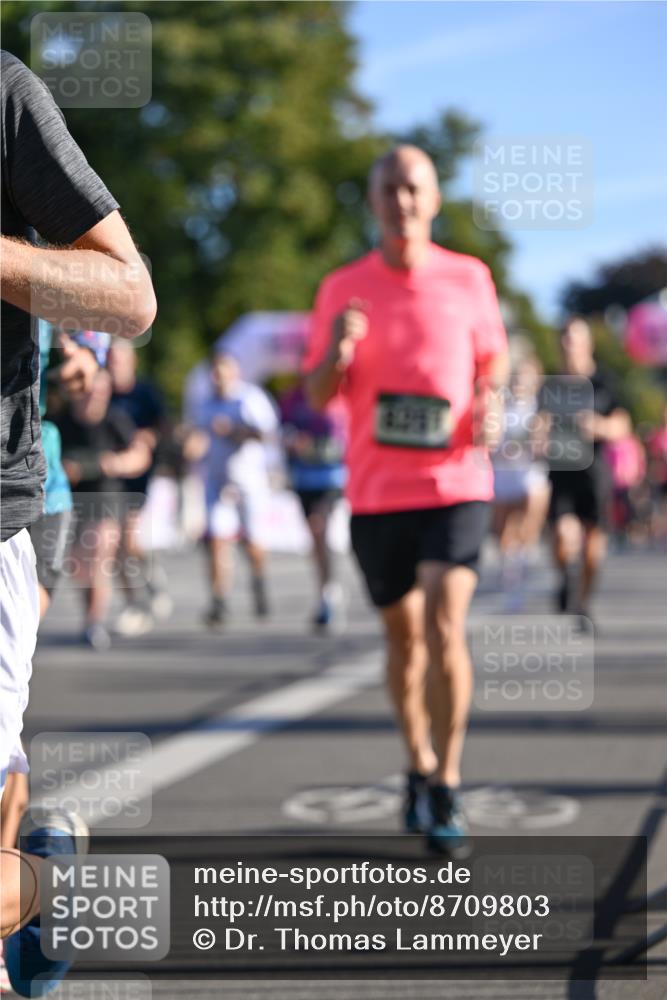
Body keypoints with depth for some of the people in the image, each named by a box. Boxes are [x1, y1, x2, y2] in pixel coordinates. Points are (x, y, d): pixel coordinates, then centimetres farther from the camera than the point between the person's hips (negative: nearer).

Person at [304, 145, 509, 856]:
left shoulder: (469, 278, 3)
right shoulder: (342, 288, 3)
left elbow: (493, 359, 16)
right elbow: (317, 395, 5)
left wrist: (490, 405, -6)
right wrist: (337, 352, -17)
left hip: (455, 483, -1)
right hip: (375, 490, 2)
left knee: (444, 628, -16)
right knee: (403, 637, 11)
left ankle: (446, 794, -7)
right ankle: (418, 768, 33)